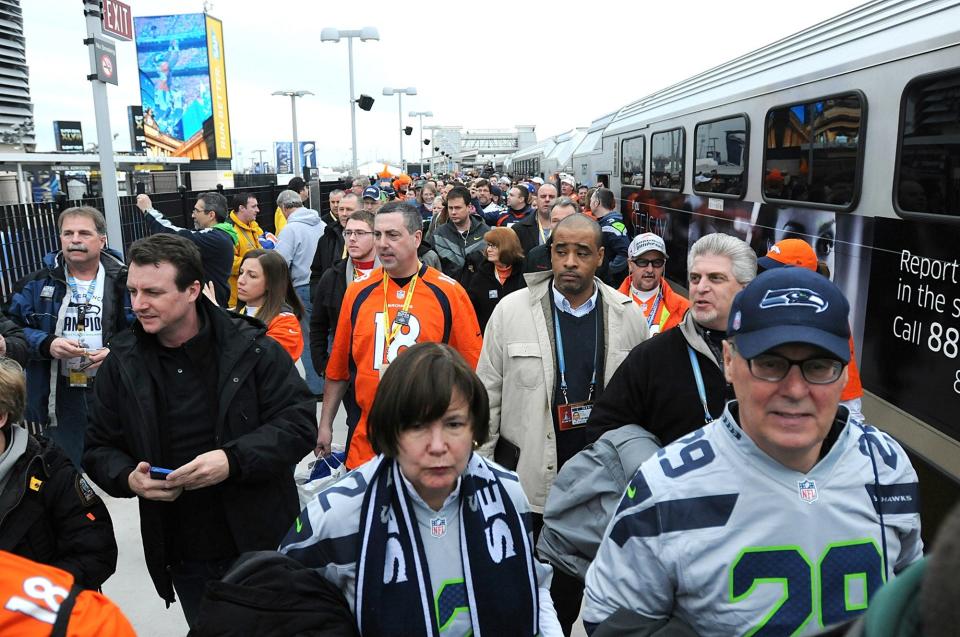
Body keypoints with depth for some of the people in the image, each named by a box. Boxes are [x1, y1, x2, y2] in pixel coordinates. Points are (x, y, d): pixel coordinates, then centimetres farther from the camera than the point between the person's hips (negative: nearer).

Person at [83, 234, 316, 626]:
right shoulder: (122, 362, -1)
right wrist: (128, 477, -14)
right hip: (180, 555, 3)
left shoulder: (251, 348, -12)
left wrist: (233, 459, -26)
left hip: (262, 542, -2)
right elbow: (99, 448, 8)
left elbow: (299, 423, -13)